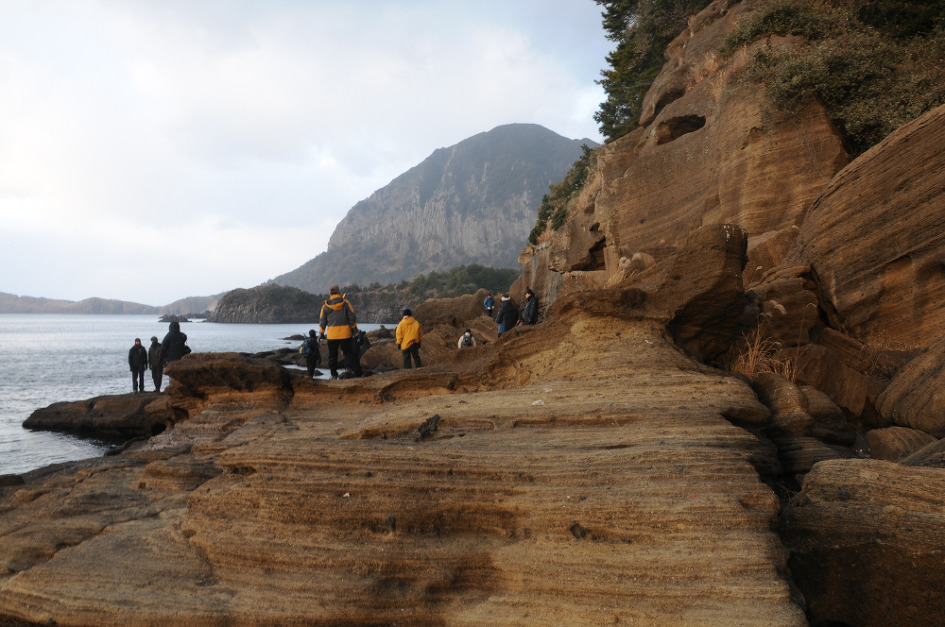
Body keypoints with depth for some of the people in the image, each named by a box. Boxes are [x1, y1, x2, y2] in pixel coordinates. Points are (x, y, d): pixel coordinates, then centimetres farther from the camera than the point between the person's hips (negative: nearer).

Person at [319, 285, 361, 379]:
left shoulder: (325, 306, 2)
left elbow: (322, 321, 6)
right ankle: (357, 372, -2)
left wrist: (322, 333, 15)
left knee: (332, 355, 11)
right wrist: (354, 328, 9)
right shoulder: (345, 303, -3)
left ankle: (334, 374, 12)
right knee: (349, 353, 6)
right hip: (345, 333, -1)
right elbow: (352, 317, -2)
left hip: (332, 335, 1)